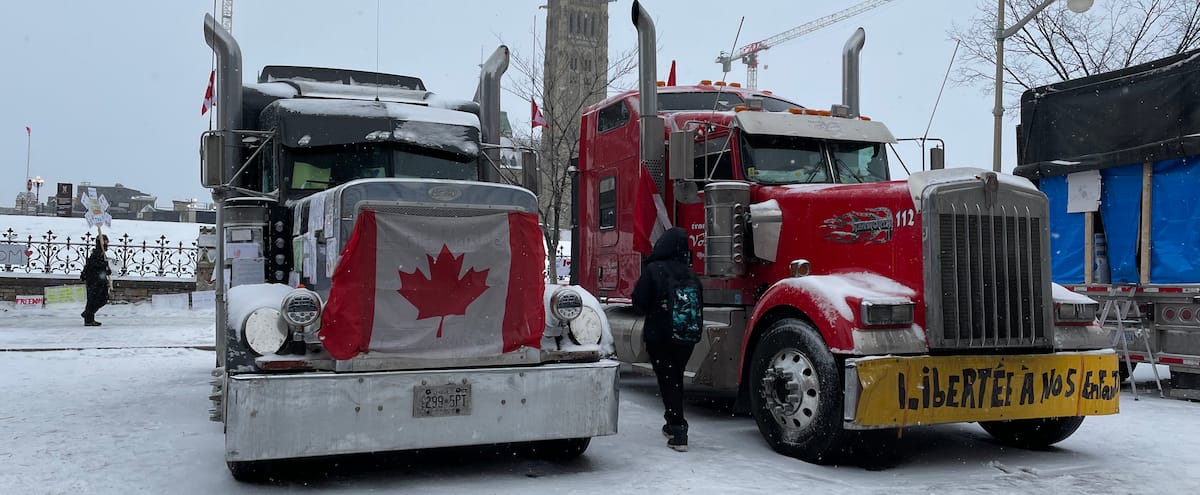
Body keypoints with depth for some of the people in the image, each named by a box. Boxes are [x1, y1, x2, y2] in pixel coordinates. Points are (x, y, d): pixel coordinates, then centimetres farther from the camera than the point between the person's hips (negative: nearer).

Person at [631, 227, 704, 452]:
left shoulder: (653, 270, -12)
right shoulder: (691, 275, 3)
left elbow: (639, 302, -12)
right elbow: (698, 305, 8)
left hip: (660, 337, -5)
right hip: (687, 338, 5)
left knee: (667, 382, 1)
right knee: (676, 379, 20)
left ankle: (678, 432, -6)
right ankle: (673, 424, 34)